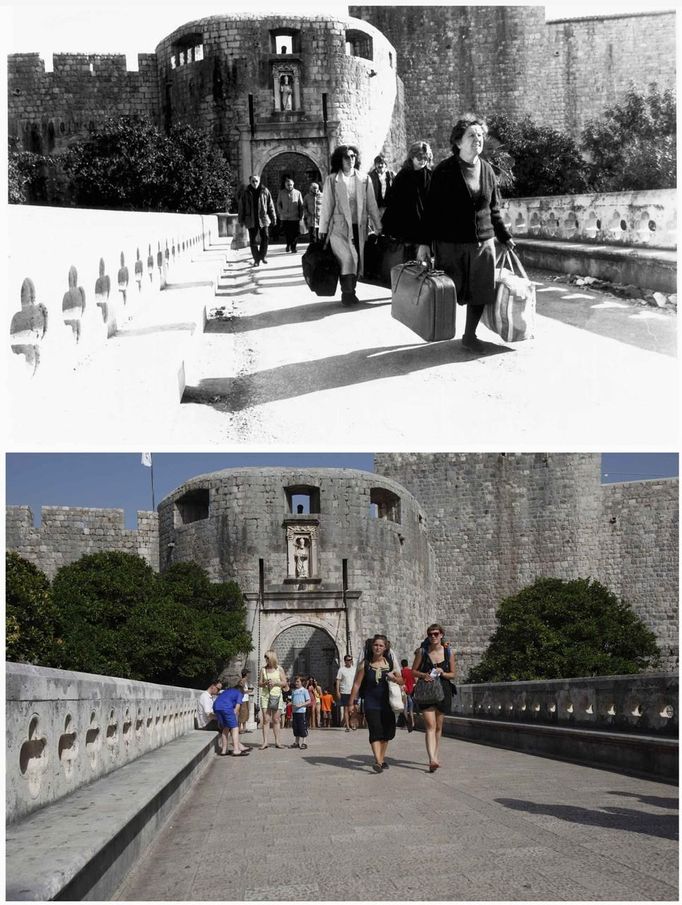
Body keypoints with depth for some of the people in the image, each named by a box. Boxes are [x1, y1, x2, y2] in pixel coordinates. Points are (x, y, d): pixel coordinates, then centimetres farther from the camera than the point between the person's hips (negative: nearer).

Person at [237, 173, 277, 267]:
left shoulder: (265, 191, 2)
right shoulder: (245, 193, 1)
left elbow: (270, 205, 6)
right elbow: (241, 206, 6)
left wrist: (273, 218, 5)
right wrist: (241, 220, 5)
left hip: (263, 218, 0)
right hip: (251, 220, 0)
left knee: (265, 238, -5)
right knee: (253, 240, 1)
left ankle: (263, 255, 16)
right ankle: (256, 259, 11)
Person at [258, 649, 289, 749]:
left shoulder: (279, 669, 4)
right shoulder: (263, 669, 8)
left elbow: (284, 682, 3)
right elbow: (259, 684, 10)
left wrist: (275, 682, -13)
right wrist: (265, 683, -11)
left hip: (277, 695, -1)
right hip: (265, 695, 1)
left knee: (276, 720, 3)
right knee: (266, 720, -4)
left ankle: (277, 742, 7)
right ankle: (265, 742, -5)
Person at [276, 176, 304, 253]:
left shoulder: (297, 193, 2)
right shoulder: (281, 193, 5)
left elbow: (301, 205, 6)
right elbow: (278, 204, 13)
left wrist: (301, 215, 2)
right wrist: (280, 212, 2)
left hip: (295, 217, -1)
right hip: (284, 217, 1)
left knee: (295, 233, -4)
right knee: (286, 233, 6)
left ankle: (293, 247, 8)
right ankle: (288, 245, 26)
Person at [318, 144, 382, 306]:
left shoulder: (364, 179, 7)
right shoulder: (332, 180, 1)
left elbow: (371, 205, 8)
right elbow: (326, 206, 2)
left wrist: (378, 227, 5)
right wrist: (323, 229, 0)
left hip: (359, 227, 3)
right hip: (339, 227, -3)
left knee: (357, 260, 4)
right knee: (348, 258, -17)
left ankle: (350, 291, 18)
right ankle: (347, 293, -7)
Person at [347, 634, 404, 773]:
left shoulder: (390, 663, 6)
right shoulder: (365, 664, -1)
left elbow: (401, 681, 12)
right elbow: (356, 684, 0)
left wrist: (394, 678, -11)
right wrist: (351, 703, -2)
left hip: (387, 703, 4)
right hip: (371, 703, -4)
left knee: (386, 733, 9)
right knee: (376, 731, -15)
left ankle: (381, 759, 25)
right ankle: (378, 761, -23)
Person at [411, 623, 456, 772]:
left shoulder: (449, 652, 2)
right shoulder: (422, 651, -1)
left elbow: (453, 674, 8)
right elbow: (413, 671, 4)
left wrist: (443, 673, -12)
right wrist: (423, 675, -15)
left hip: (443, 691, 2)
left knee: (438, 727, 12)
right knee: (430, 726, -14)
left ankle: (436, 757, 26)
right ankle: (432, 760, -25)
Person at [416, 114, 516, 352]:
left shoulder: (487, 170, 8)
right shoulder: (444, 170, -6)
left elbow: (494, 210, 17)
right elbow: (432, 209, -6)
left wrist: (504, 236, 17)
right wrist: (425, 242, -10)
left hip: (483, 242, 4)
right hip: (451, 243, -4)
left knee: (480, 291, 4)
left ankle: (470, 335, 17)